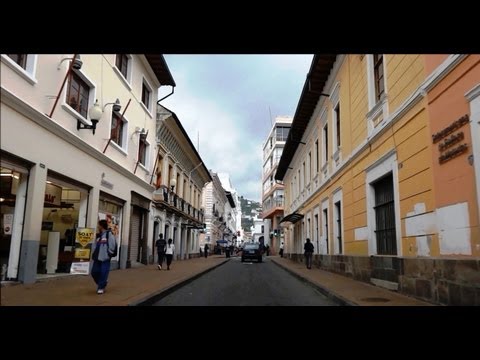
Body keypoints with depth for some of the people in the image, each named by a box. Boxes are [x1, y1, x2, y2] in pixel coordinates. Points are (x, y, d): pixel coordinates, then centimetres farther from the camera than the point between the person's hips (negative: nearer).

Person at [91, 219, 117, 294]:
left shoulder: (109, 234, -11)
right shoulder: (98, 235, 14)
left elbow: (112, 246, -15)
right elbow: (94, 245, 22)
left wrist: (108, 254, -12)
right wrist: (94, 253, 10)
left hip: (105, 258, -8)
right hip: (97, 258, 8)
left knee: (103, 273, -5)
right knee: (94, 272, 9)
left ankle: (101, 287, 8)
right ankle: (103, 282, 31)